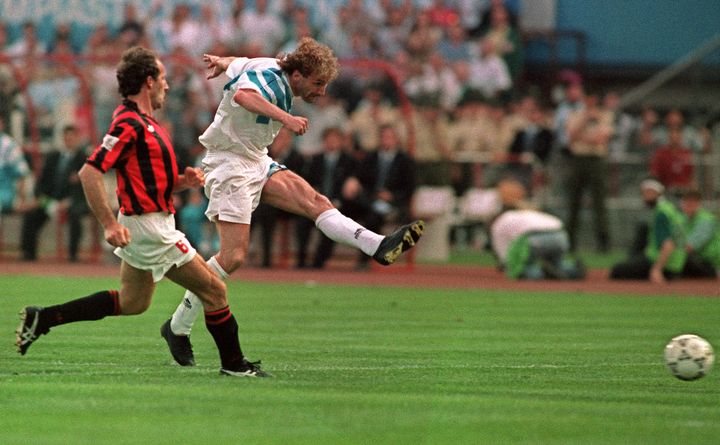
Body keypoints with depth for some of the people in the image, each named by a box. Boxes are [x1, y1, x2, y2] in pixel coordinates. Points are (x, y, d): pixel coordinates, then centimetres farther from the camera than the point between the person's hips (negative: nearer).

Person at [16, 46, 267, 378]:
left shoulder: (143, 122, 14)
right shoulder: (129, 123, -18)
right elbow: (89, 173, -24)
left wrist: (183, 181, 4)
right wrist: (109, 224, -27)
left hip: (147, 224, 11)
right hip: (150, 228, -11)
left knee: (132, 303, 20)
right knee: (214, 291, -3)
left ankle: (42, 318, 20)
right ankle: (234, 364, 9)